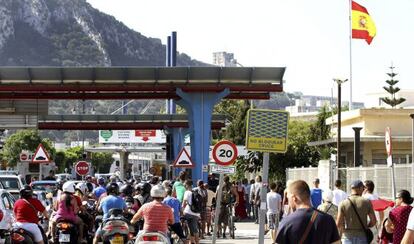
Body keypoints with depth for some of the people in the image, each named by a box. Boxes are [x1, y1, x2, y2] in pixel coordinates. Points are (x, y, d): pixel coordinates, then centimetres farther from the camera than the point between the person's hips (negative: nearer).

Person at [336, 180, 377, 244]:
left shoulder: (343, 203, -3)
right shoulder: (366, 202, -2)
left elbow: (338, 223, -7)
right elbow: (373, 221, -1)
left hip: (347, 236, 0)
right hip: (362, 235, 0)